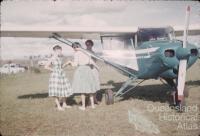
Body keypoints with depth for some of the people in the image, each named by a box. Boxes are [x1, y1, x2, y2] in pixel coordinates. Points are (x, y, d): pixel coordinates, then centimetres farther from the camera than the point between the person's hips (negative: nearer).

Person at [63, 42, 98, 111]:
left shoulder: (76, 54, -8)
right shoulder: (85, 52, 10)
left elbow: (75, 64, -13)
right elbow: (91, 62, 10)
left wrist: (70, 62, 6)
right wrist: (96, 66, 28)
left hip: (80, 70, -6)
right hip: (88, 69, 6)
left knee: (82, 89, 1)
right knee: (89, 87, 14)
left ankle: (83, 106, 7)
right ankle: (92, 104, 18)